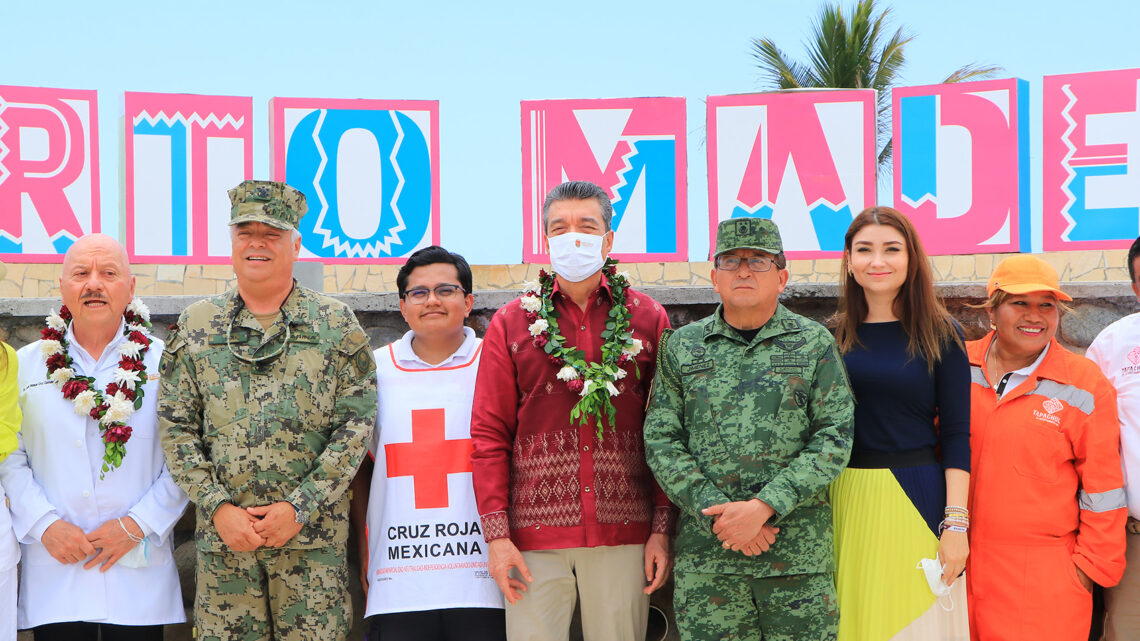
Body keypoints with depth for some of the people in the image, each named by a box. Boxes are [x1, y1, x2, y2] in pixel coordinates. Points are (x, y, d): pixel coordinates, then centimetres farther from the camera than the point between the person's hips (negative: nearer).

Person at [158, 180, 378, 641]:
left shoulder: (337, 324, 3)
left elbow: (357, 423, -2)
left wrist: (300, 507, -10)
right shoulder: (195, 325, 8)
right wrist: (218, 506, -6)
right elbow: (176, 428, 6)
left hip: (313, 534, -1)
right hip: (222, 534, 2)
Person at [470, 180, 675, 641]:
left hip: (624, 534, 0)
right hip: (534, 535, 0)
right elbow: (489, 434, 5)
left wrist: (663, 528, 1)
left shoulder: (648, 319, 8)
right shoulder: (511, 323, 8)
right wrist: (496, 534, -3)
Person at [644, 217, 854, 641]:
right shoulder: (682, 347, 9)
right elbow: (661, 441, 4)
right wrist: (715, 512, -9)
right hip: (706, 551, 1)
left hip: (800, 550, 0)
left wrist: (764, 506, -12)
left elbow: (835, 439, -1)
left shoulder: (814, 344, 6)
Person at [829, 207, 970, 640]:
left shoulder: (940, 334, -2)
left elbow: (956, 435, -4)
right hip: (843, 501, 3)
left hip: (915, 499, -2)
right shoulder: (835, 335, 6)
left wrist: (956, 522, -12)